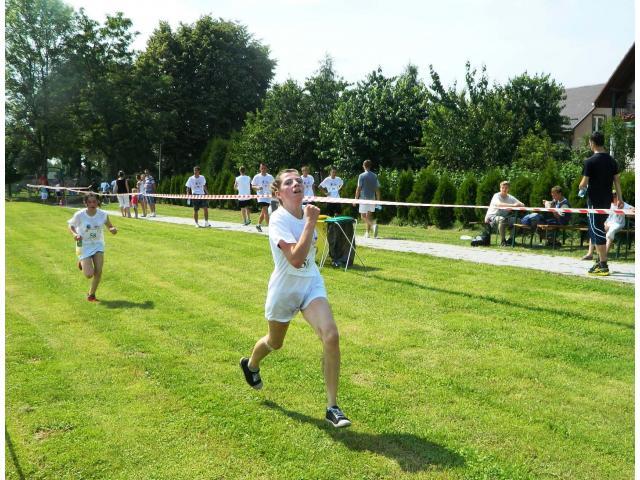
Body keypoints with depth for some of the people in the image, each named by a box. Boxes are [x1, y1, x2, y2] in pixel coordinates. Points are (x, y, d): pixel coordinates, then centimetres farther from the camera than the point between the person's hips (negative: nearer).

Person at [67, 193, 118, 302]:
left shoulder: (103, 214, -10)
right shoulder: (79, 215, -15)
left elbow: (110, 227, 1)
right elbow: (71, 225, 0)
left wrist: (113, 229, -23)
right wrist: (75, 234, -21)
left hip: (98, 245, 3)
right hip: (84, 246, -2)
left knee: (98, 271, -7)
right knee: (89, 274, -9)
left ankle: (91, 295, 15)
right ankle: (81, 263, 28)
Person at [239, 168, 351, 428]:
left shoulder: (307, 211, 0)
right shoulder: (278, 219, -20)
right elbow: (296, 259, -33)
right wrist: (311, 223, -30)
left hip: (311, 283, 4)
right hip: (284, 289, -4)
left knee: (331, 336, -19)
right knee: (274, 343, 19)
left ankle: (332, 407, -8)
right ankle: (250, 364, 57)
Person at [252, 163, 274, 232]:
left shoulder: (270, 177, 7)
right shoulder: (257, 177, -1)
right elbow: (253, 186, 2)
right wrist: (257, 187, -20)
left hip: (268, 196, 4)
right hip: (261, 196, -4)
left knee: (263, 212, 13)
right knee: (265, 211, -16)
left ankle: (258, 225, 30)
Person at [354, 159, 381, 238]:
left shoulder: (362, 176, -7)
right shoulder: (375, 176, 6)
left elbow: (358, 188, -8)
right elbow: (377, 189, 6)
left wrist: (356, 198, -1)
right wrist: (378, 199, 13)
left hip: (364, 198, -5)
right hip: (372, 198, 5)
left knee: (363, 216, -2)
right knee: (369, 216, 11)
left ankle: (373, 225, -27)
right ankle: (368, 233, 12)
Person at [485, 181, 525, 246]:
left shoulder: (510, 198, 5)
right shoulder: (496, 196, -11)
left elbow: (522, 205, -2)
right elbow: (499, 204, -32)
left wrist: (519, 205, -27)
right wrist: (513, 205, -39)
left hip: (504, 216, 6)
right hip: (492, 216, -6)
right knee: (502, 219, -37)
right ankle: (502, 241, -27)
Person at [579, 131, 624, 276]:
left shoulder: (590, 161, -12)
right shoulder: (612, 161, 8)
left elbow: (584, 183, -13)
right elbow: (617, 180, 10)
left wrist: (581, 189, 10)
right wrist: (620, 199, 15)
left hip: (595, 200, -7)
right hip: (607, 200, 7)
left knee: (597, 232, -5)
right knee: (599, 230, 19)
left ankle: (603, 266, -6)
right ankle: (600, 261, 24)